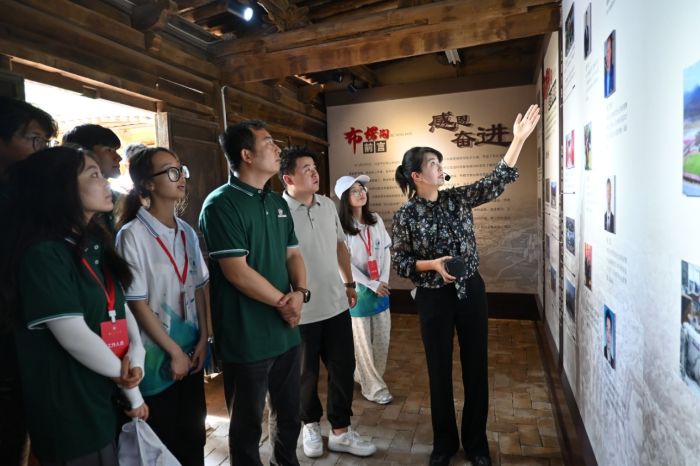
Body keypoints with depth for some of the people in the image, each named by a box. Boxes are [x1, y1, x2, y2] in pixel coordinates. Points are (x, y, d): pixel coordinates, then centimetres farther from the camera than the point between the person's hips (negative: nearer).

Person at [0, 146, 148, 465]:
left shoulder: (96, 244, 9)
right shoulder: (42, 254, -19)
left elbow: (121, 307, 6)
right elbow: (75, 337, -23)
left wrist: (136, 355, -12)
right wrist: (128, 381, -11)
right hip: (70, 409, -8)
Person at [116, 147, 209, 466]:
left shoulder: (187, 232, 4)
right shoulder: (132, 235, -14)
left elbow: (199, 288, 7)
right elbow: (137, 303, -15)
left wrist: (203, 339, -1)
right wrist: (174, 352, -12)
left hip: (191, 352, 5)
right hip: (157, 357, -5)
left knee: (194, 436, 15)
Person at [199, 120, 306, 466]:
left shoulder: (278, 203, 9)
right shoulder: (221, 204, -16)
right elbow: (236, 271, -20)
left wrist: (299, 293, -8)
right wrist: (282, 302, -12)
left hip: (286, 331, 7)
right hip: (247, 338, -7)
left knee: (289, 414, 23)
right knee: (248, 424, 14)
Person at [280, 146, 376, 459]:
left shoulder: (328, 205, 5)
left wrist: (349, 283, 18)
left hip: (336, 305, 6)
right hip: (301, 311, -5)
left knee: (343, 369, 13)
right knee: (306, 373, 14)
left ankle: (340, 431, 32)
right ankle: (310, 425, 40)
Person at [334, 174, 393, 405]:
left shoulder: (376, 220, 4)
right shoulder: (341, 227, -14)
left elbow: (386, 251, 6)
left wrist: (384, 281, -6)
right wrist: (371, 285, -12)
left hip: (381, 286, 5)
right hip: (357, 289, -5)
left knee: (382, 336, 12)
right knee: (362, 340, 5)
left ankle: (371, 376, 35)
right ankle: (373, 387, 20)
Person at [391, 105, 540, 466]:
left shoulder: (458, 198, 2)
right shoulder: (405, 215, -7)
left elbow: (496, 182, -5)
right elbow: (400, 262, -5)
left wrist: (518, 139, -11)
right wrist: (433, 264, -20)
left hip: (471, 292, 3)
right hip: (433, 298, -3)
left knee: (476, 367, 11)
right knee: (439, 371, 10)